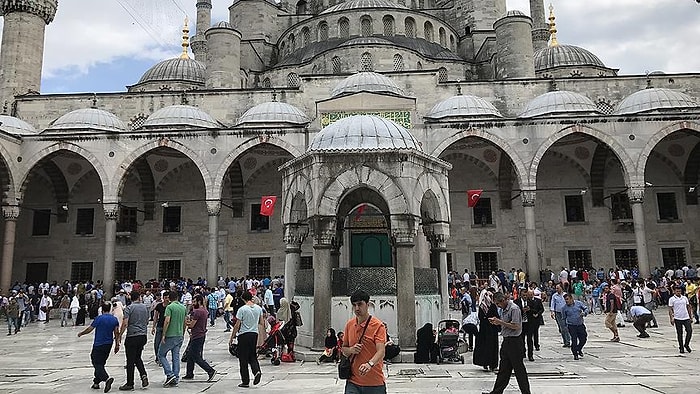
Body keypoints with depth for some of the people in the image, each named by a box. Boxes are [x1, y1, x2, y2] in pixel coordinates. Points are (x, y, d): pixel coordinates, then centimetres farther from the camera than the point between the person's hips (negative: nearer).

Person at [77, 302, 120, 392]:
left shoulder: (99, 318, -11)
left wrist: (80, 333, 13)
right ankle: (96, 383, 22)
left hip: (98, 345, -6)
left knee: (97, 364, -5)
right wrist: (117, 345, 8)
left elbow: (89, 329, -6)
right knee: (101, 363, 18)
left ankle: (107, 378, -26)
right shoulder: (114, 319, 4)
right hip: (109, 345, 6)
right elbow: (116, 333, 3)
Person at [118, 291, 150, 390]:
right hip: (143, 336, 5)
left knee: (130, 361, 2)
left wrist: (120, 336, -6)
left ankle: (130, 384, 8)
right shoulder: (145, 307, 7)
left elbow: (125, 323, -15)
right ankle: (144, 375, 2)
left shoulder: (129, 308, -8)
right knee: (137, 358, 20)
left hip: (132, 337, -5)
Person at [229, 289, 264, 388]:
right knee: (252, 356, 17)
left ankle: (245, 381, 9)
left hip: (244, 335, -5)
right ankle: (257, 371, -8)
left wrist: (232, 338, -2)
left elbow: (237, 325, -11)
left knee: (243, 358, 5)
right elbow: (262, 322, 10)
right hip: (254, 334, 5)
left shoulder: (242, 309, -12)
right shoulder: (259, 308, 3)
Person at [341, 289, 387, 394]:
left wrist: (370, 364, -38)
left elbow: (381, 352, -20)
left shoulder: (378, 325, -9)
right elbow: (343, 349, 16)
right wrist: (351, 350, -6)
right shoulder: (349, 325, 7)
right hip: (353, 382, 3)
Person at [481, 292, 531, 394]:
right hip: (507, 341, 10)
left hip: (514, 342, -10)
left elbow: (515, 326, -21)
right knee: (503, 369, 14)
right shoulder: (505, 309, 13)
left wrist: (500, 322, -19)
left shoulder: (514, 308, -16)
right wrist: (497, 322, 4)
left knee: (519, 369, 0)